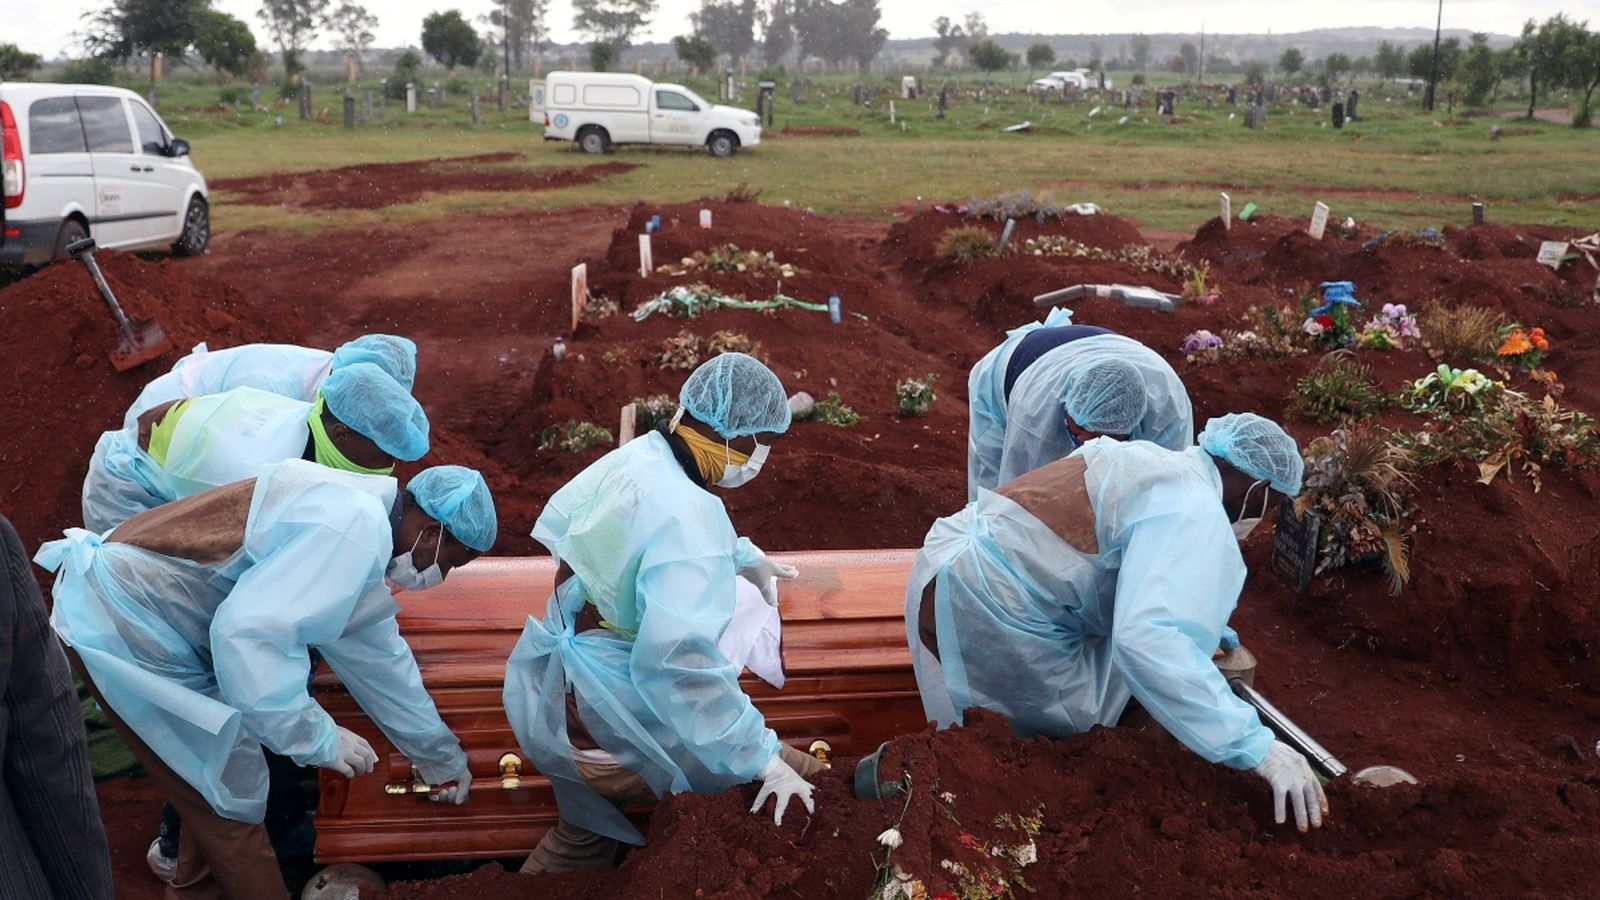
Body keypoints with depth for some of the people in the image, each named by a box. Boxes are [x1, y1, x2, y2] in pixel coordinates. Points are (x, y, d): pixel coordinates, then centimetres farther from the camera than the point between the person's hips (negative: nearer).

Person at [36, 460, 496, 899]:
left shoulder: (364, 514, 9)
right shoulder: (353, 528, -23)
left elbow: (377, 654, 19)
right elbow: (248, 632, -33)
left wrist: (442, 756, 27)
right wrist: (318, 737, -23)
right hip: (122, 624, -10)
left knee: (219, 773, 21)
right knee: (232, 790, 2)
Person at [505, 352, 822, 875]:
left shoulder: (639, 457, -3)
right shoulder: (686, 516, -29)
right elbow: (679, 662, -36)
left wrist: (741, 556, 21)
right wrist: (762, 757, -30)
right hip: (615, 731, -9)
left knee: (583, 840, 33)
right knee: (810, 791, -5)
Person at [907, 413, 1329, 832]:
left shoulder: (1145, 459, 18)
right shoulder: (1195, 513, -13)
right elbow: (1147, 638, -30)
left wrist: (1201, 624, 48)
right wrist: (1253, 744, -28)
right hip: (989, 612, -10)